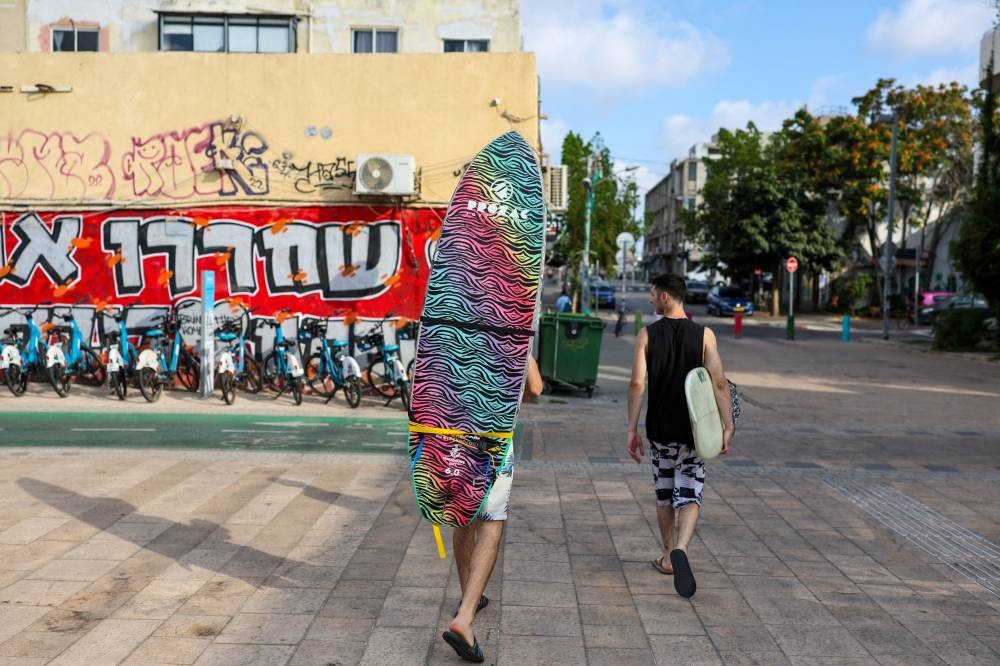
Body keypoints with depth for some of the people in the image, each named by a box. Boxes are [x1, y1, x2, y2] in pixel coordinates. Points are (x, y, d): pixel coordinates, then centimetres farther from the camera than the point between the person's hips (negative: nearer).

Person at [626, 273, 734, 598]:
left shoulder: (647, 334, -4)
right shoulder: (704, 335, -4)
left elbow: (637, 383, -10)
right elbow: (719, 383, -11)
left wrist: (632, 429, -5)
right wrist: (728, 426, -6)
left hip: (659, 429, 1)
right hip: (693, 430, -1)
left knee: (664, 493, 17)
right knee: (690, 495, 3)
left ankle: (668, 556, 28)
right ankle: (680, 550, -20)